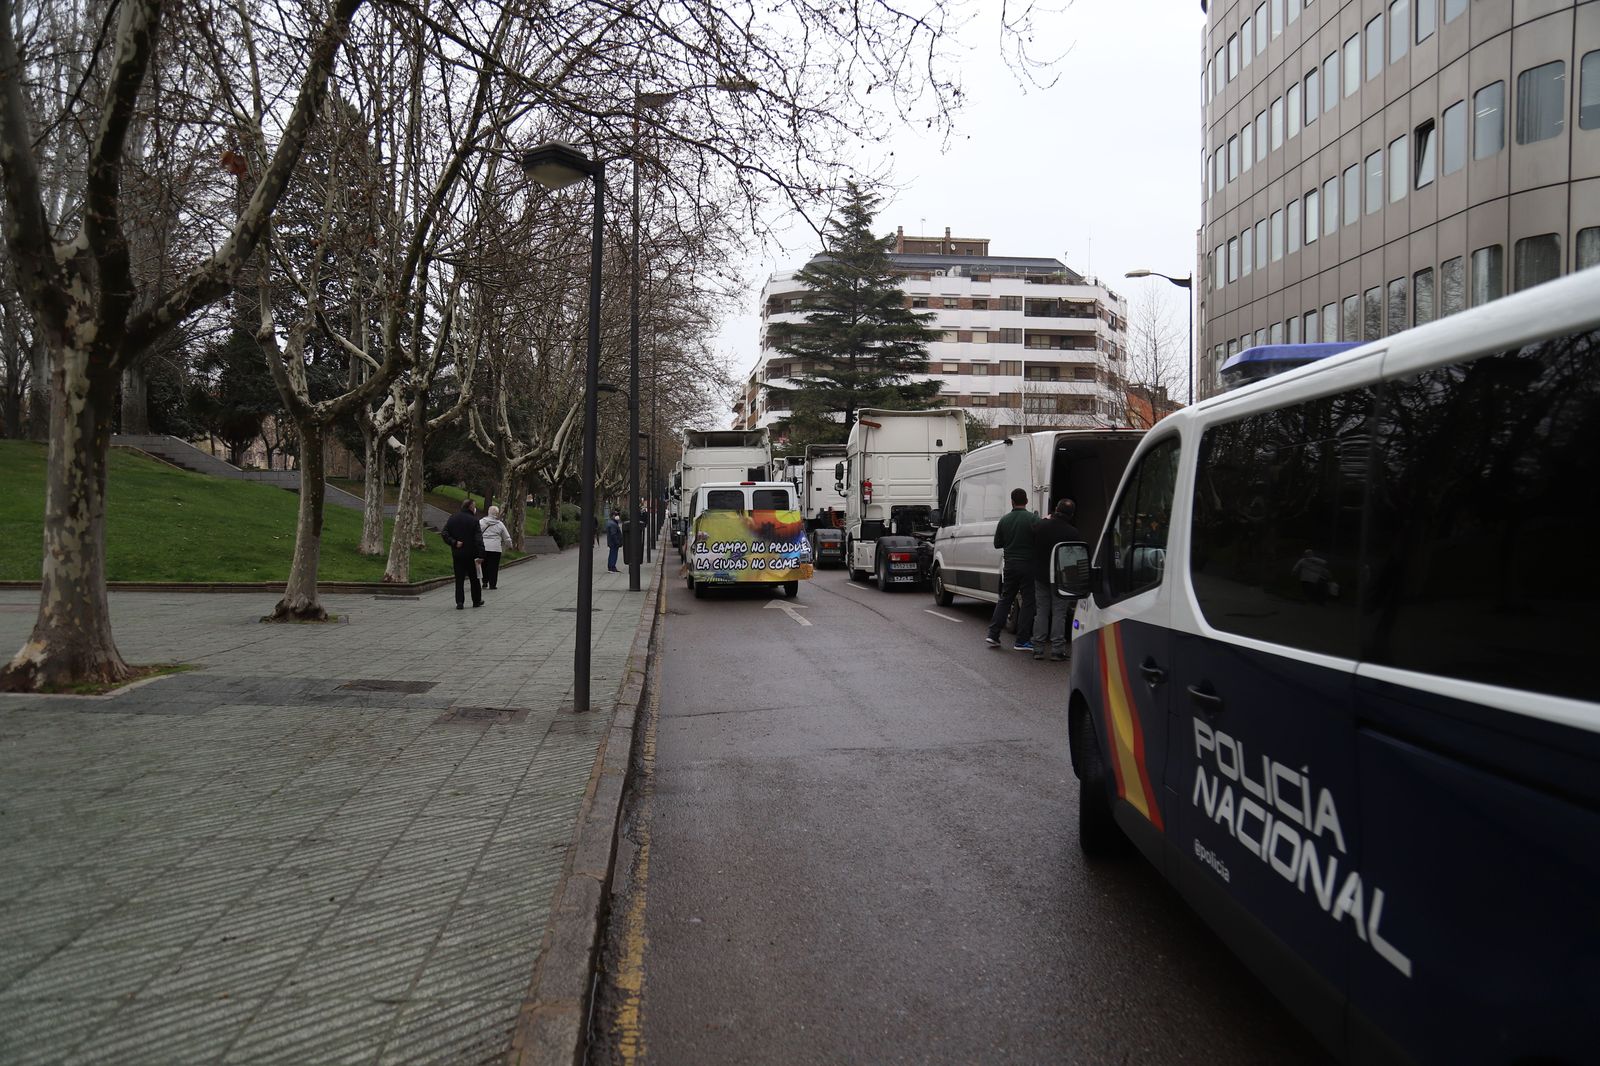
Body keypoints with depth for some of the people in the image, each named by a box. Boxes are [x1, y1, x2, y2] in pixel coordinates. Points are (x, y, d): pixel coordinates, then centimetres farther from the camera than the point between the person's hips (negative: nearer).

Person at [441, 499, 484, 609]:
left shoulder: (453, 518, 3)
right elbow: (478, 538, -15)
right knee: (474, 578, 11)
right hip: (471, 554, -3)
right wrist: (480, 554, -16)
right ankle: (477, 601, 20)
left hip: (457, 554, 3)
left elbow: (444, 534, -4)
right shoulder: (473, 520, -10)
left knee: (459, 578, 6)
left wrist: (454, 542, -7)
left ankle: (459, 602, -2)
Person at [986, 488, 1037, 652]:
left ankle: (993, 634, 11)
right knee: (1028, 602, 2)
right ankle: (1022, 641, 1)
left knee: (1005, 599, 15)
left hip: (1009, 566, 4)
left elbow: (997, 544, 10)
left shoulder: (1004, 520, 3)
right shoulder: (1033, 519, -10)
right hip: (1028, 566, -4)